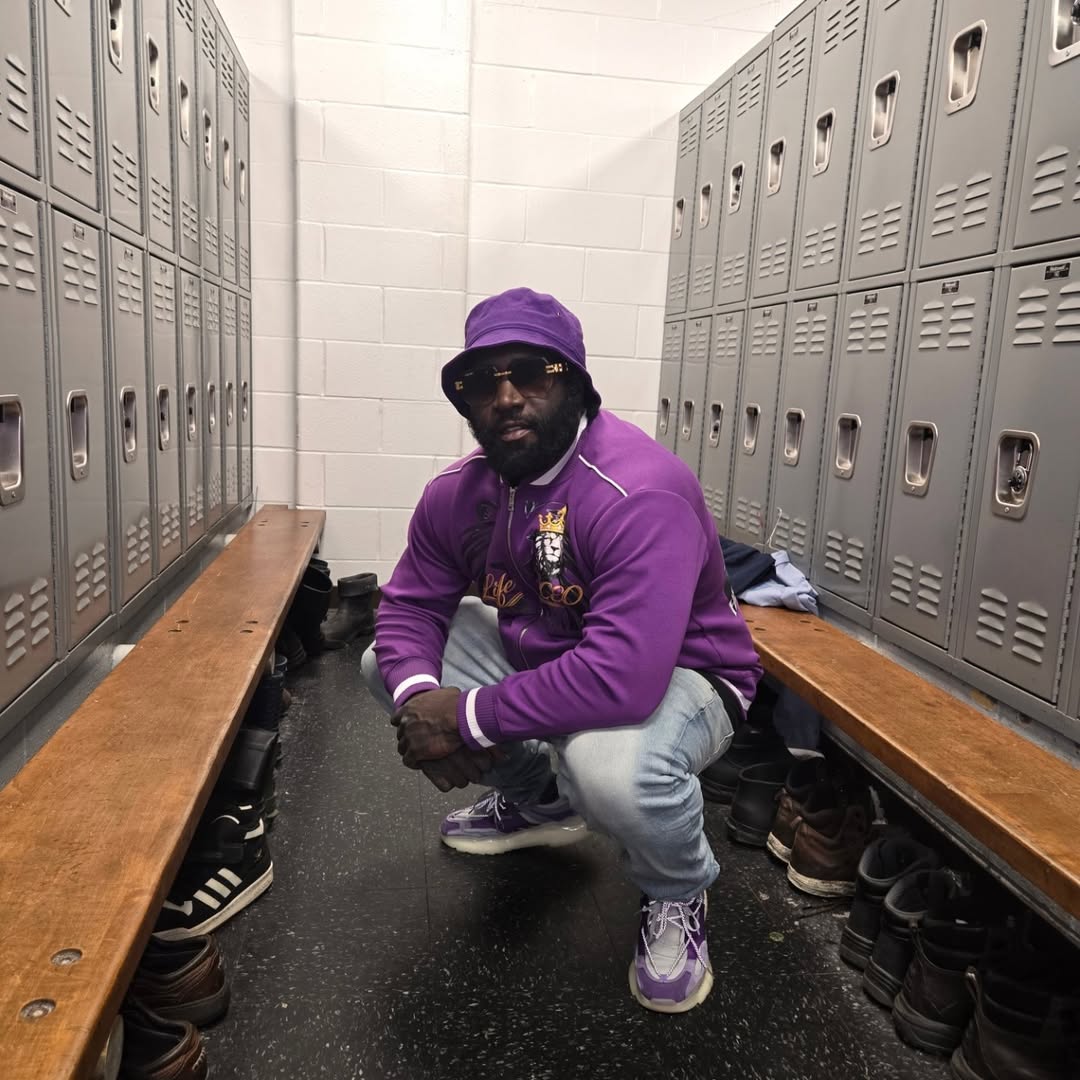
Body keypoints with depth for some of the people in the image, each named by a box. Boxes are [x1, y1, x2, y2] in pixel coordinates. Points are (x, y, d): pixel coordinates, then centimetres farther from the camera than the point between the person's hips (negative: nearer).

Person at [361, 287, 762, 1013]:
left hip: (676, 676, -7)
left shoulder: (640, 492, -33)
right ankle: (537, 801, 20)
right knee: (386, 664, 2)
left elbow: (625, 677, -42)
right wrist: (418, 695, -23)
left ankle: (677, 895, -1)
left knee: (609, 766, -40)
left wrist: (470, 719, -33)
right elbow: (409, 606, 0)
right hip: (540, 656, 7)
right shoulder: (459, 492, -7)